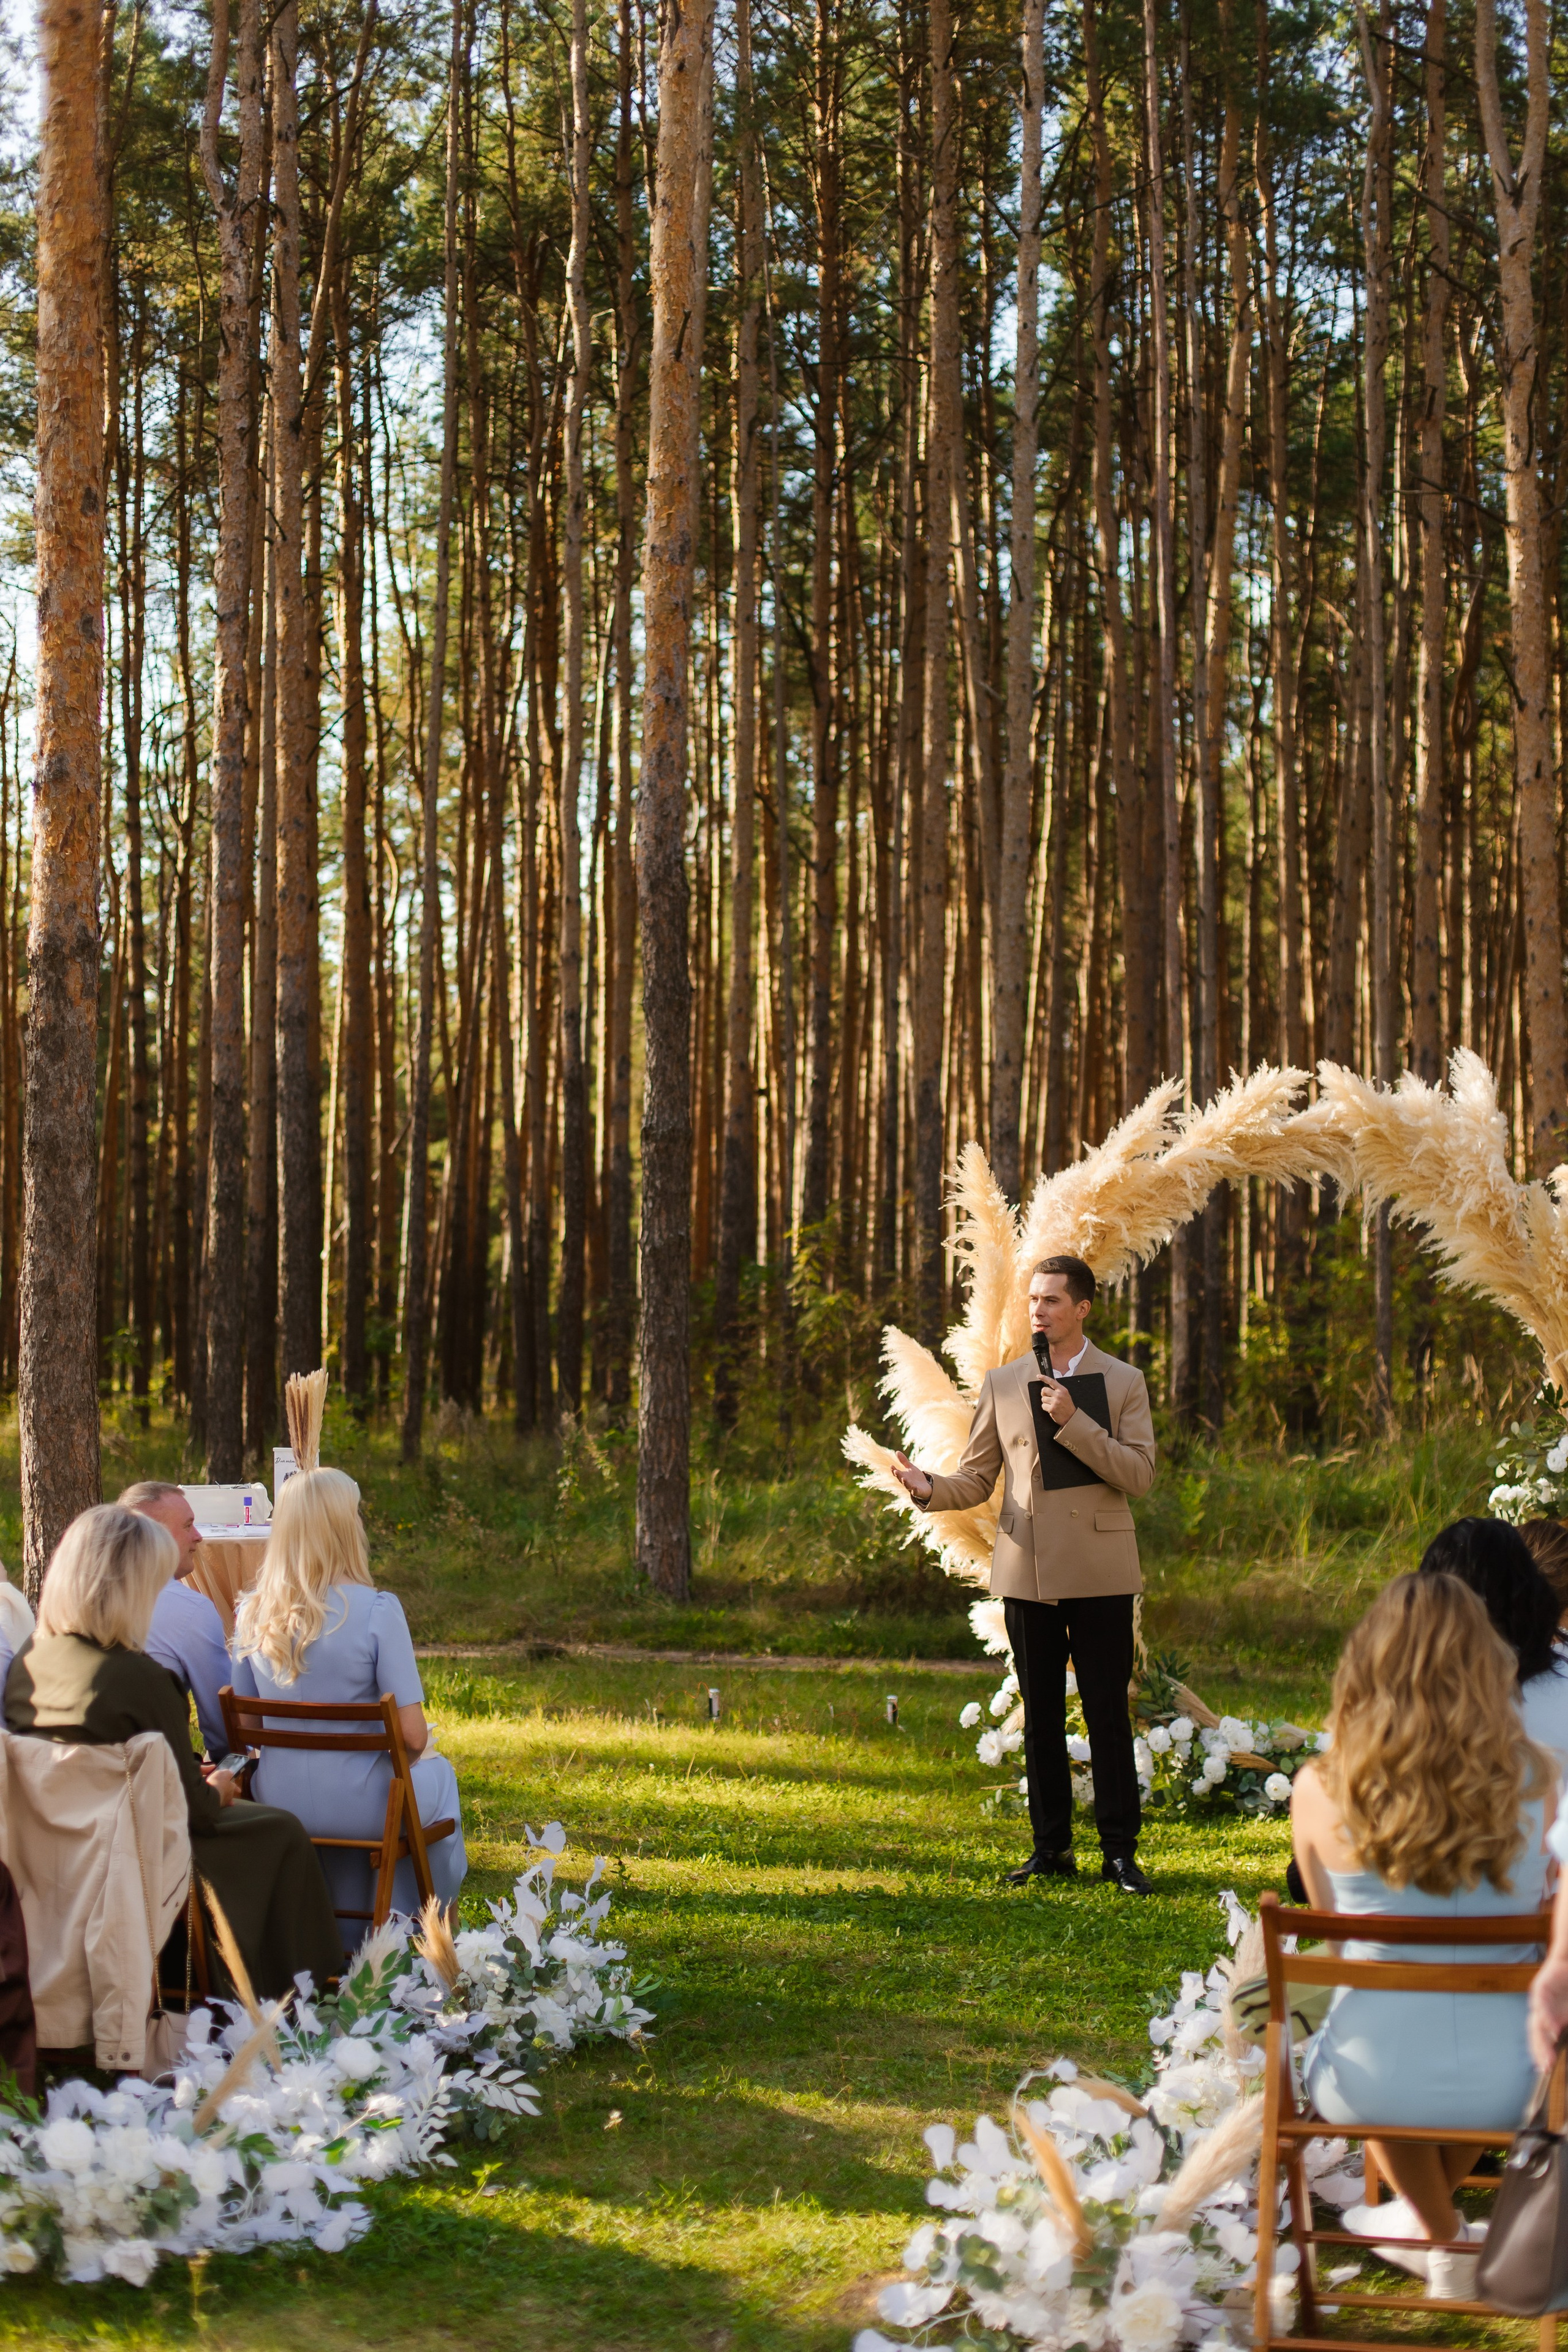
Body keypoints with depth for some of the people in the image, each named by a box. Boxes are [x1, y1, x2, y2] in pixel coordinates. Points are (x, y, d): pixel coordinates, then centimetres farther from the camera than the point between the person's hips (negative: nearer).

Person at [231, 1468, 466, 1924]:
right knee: (437, 1772, 30)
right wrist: (424, 1746, 5)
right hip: (358, 1808, -4)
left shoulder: (253, 1611, -6)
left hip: (279, 1802, 4)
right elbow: (413, 1735, -18)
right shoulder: (377, 1611, -20)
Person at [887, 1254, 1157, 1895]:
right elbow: (977, 1480, 10)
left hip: (1099, 1571, -2)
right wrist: (929, 1487, -11)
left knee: (1108, 1715, -2)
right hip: (1027, 1571, 3)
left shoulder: (1123, 1382, 4)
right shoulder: (1002, 1384, 10)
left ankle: (1120, 1849, 5)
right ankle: (1051, 1847, 16)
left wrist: (1073, 1422, -16)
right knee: (1041, 1716, 8)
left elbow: (1140, 1474, -7)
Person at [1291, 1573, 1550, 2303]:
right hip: (1505, 2088, 1)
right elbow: (1531, 1913, 5)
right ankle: (1431, 2223, 54)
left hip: (1368, 2087, -1)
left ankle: (1442, 2236, 49)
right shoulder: (1527, 1777, -11)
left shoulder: (1320, 1791, -13)